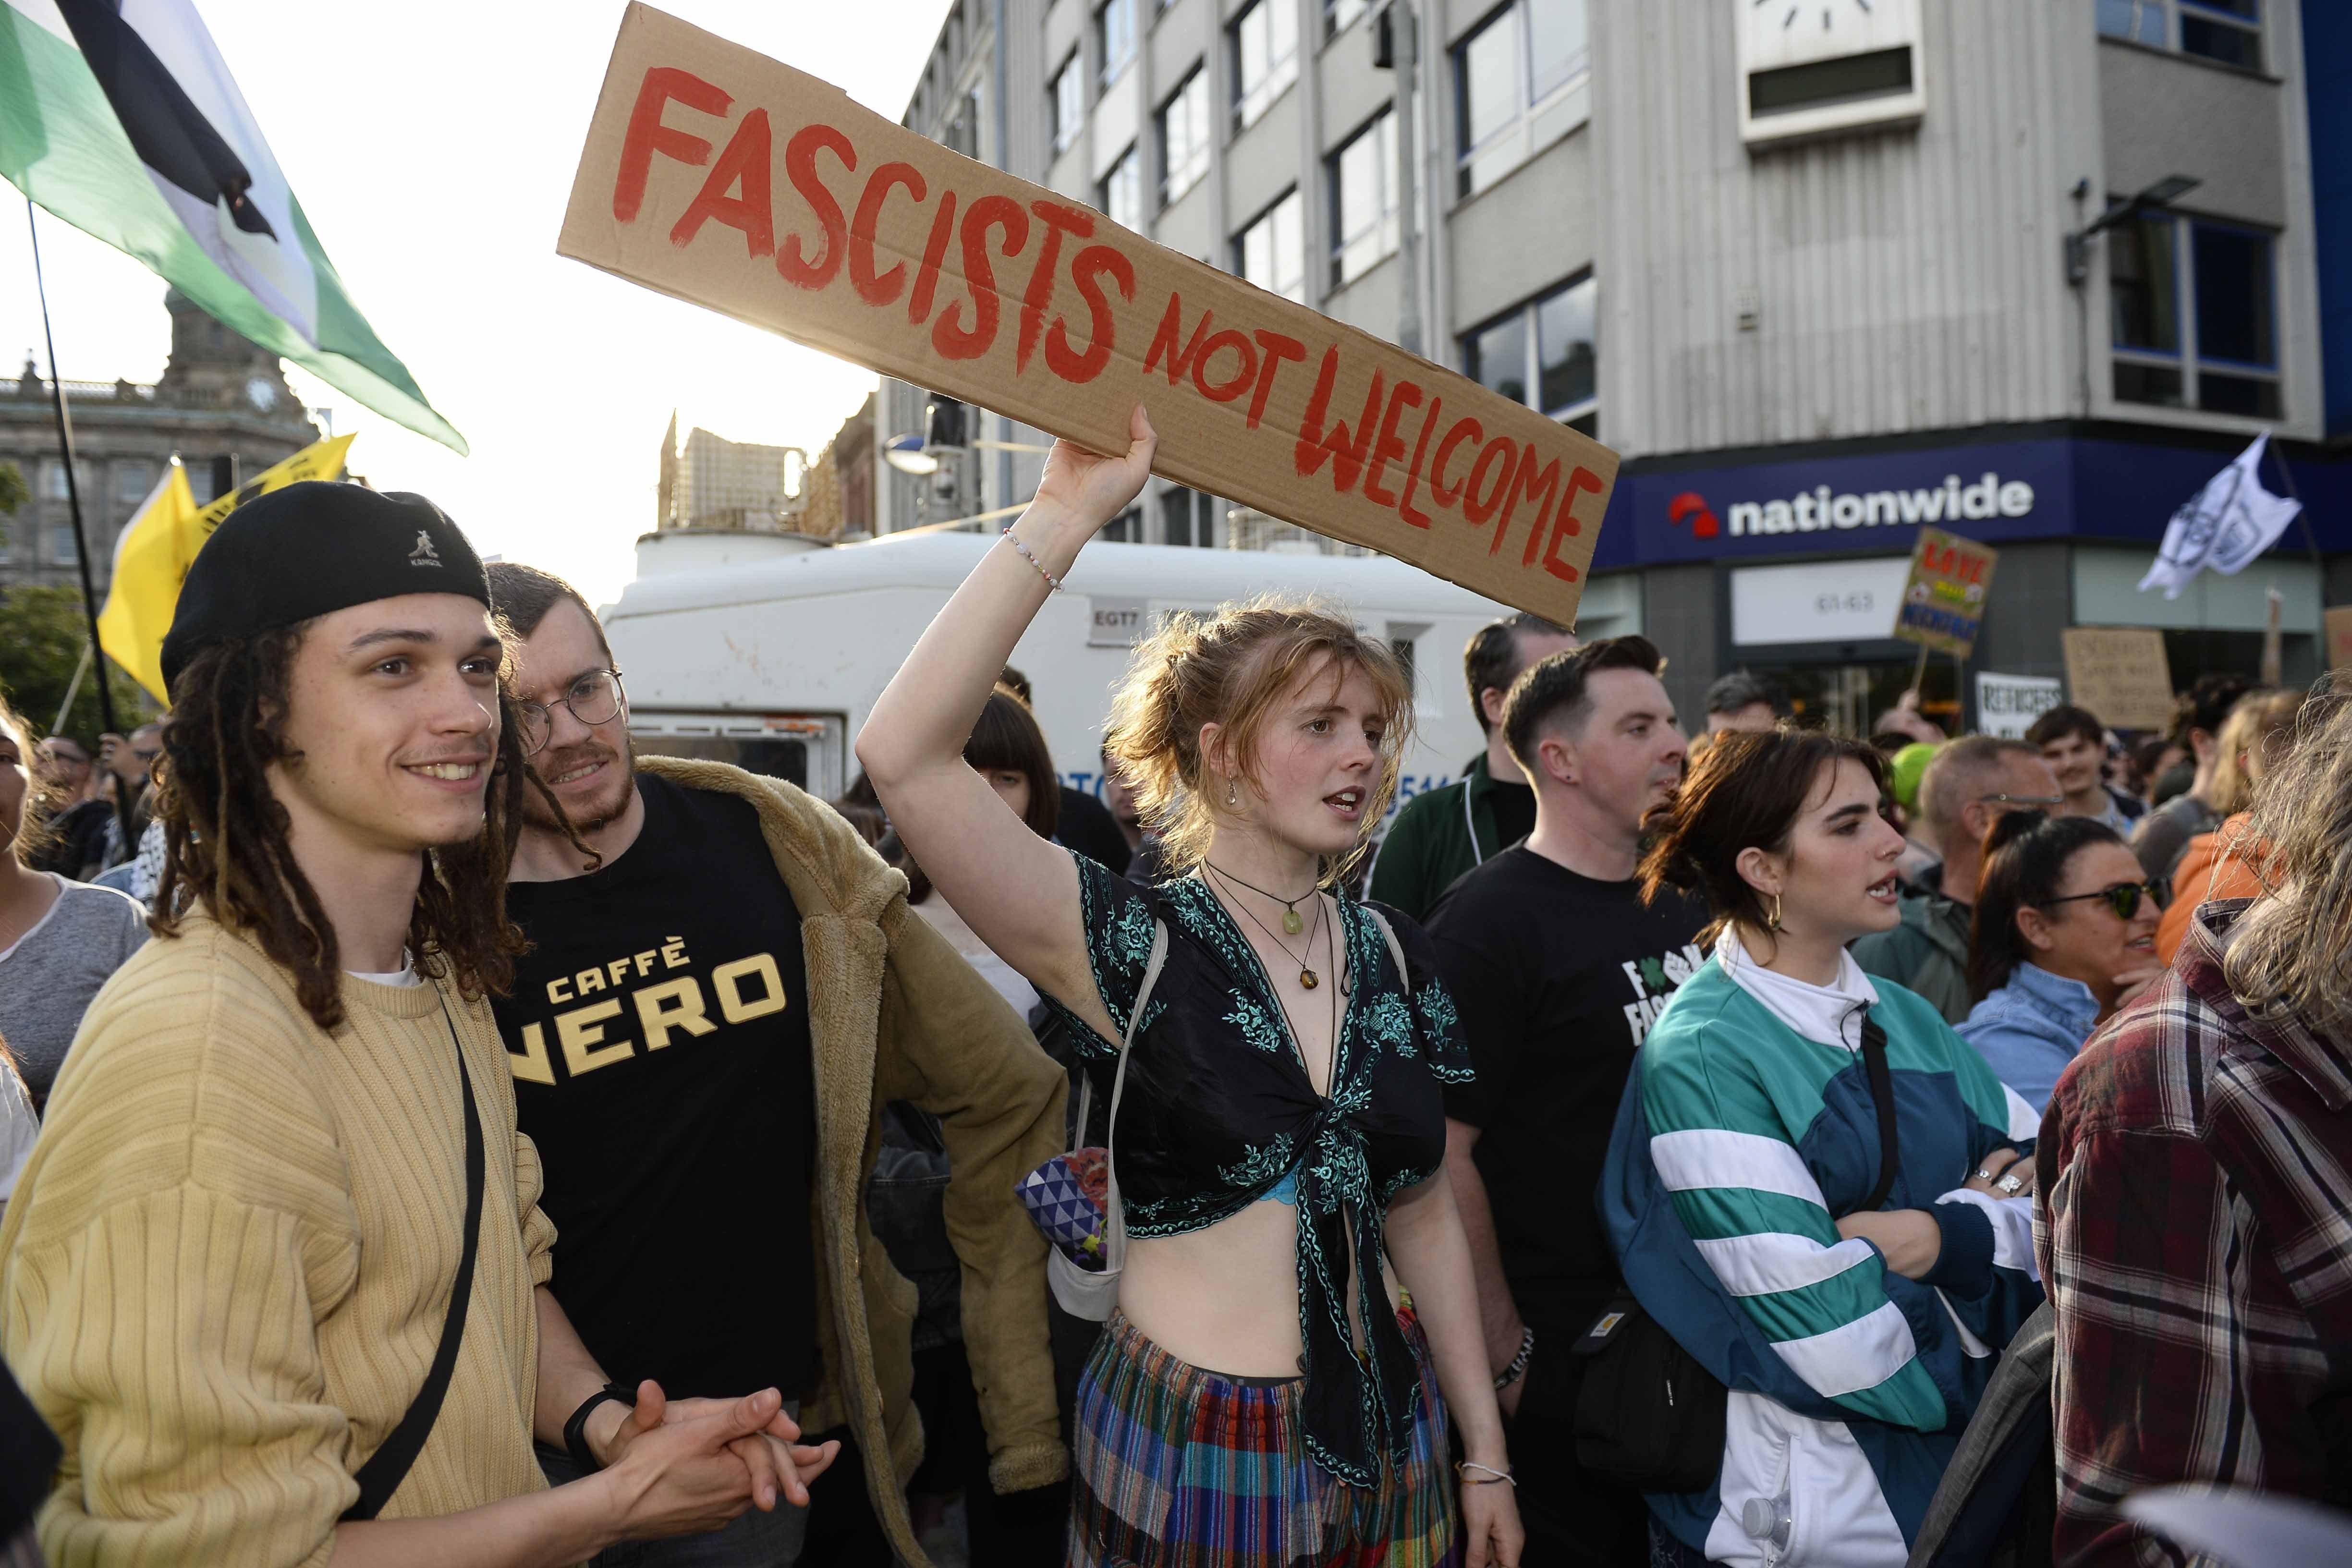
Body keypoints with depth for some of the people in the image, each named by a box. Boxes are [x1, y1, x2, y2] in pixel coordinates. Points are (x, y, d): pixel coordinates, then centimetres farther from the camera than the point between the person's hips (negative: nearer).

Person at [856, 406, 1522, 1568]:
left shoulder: (1394, 958, 2)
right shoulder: (1131, 944, -14)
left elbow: (1421, 1214, 9)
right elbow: (904, 756, -28)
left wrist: (1485, 1458, 11)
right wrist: (1065, 517, -28)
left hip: (1388, 1438, 5)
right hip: (1188, 1456, -4)